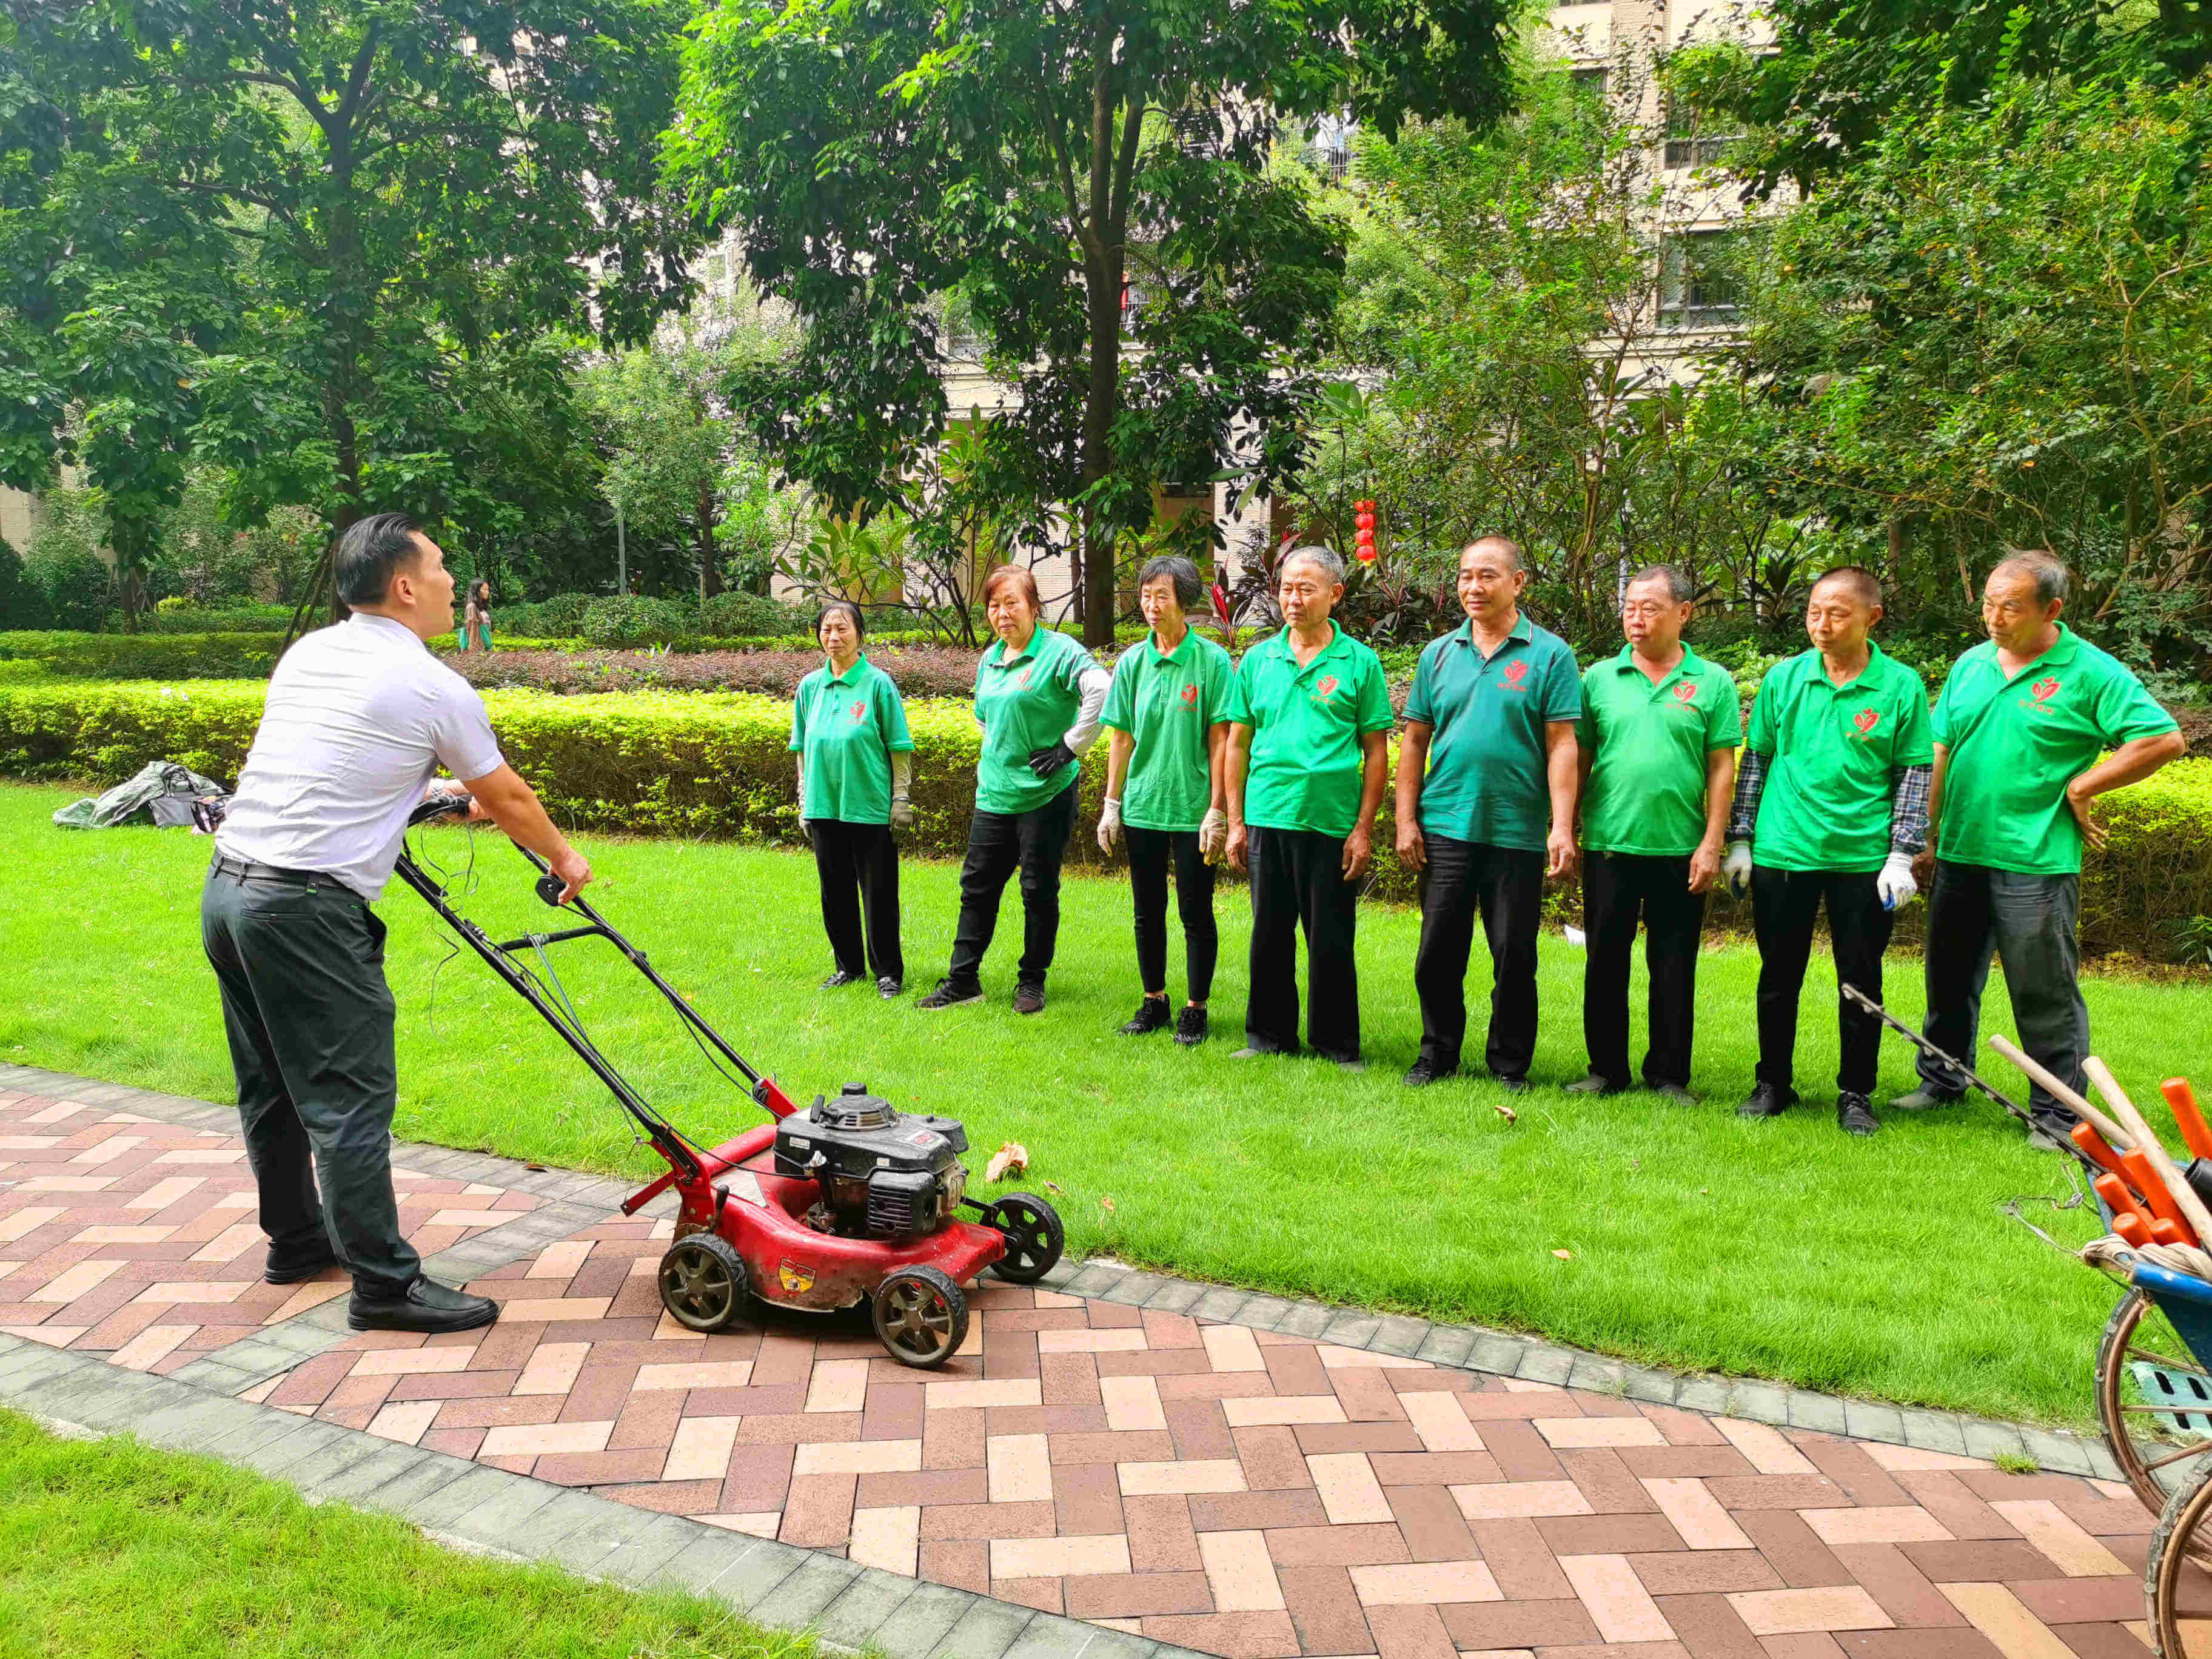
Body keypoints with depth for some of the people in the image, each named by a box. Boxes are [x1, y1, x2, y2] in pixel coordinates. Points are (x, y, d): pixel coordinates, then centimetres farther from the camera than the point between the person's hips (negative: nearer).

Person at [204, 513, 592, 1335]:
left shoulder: (304, 655, 14)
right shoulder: (432, 686, -7)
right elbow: (508, 798, 7)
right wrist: (564, 860, 25)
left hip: (225, 888, 9)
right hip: (307, 908, -9)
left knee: (272, 1085, 19)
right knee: (350, 1098, -3)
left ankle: (295, 1240, 34)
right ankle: (385, 1284, 3)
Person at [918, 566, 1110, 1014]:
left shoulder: (1058, 651, -10)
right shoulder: (990, 659, 13)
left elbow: (1102, 689, -23)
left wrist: (1071, 746, -20)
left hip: (1045, 793, -7)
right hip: (994, 793, 7)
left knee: (1039, 890, 3)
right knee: (977, 885, 8)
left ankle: (1032, 981, 16)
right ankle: (962, 980, 16)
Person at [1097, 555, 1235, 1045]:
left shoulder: (1212, 660, -7)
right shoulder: (1132, 662, 4)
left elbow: (1220, 739, -7)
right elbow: (1121, 738, 9)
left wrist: (1217, 811, -10)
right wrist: (1111, 805, 7)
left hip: (1193, 809, -4)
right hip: (1143, 807, 4)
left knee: (1196, 913, 4)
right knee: (1148, 912, 13)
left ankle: (1195, 1009, 17)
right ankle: (1154, 1001, 27)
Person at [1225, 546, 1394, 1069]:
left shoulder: (1359, 662, 0)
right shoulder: (1258, 659, 7)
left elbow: (1376, 751, 0)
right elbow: (1238, 743, 11)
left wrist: (1364, 829, -5)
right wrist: (1235, 822, 6)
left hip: (1332, 824, -2)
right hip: (1267, 818, 3)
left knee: (1331, 942, 4)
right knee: (1270, 934, 10)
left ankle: (1337, 1044, 17)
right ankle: (1269, 1035, 24)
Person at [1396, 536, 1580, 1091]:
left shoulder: (1549, 655, -1)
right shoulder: (1439, 654, 9)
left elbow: (1562, 745, -6)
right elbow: (1414, 740, 10)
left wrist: (1562, 827, -13)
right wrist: (1406, 821, 3)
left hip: (1517, 832, -3)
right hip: (1444, 828, 3)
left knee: (1514, 956, 6)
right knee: (1438, 952, 8)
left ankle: (1510, 1064, 20)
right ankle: (1438, 1054, 23)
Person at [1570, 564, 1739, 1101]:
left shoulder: (1712, 683, 2)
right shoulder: (1599, 678, 5)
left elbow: (1722, 769, 1)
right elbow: (1578, 760, 7)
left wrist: (1712, 844, -5)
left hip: (1681, 850, -1)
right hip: (1608, 846, 1)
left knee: (1673, 968, 7)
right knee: (1606, 962, 8)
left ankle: (1669, 1074, 19)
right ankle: (1606, 1069, 20)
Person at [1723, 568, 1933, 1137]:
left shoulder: (1901, 686, -3)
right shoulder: (1783, 678, 2)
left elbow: (1915, 773, 0)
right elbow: (1755, 760, 8)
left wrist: (1902, 856, -5)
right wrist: (1740, 840, 7)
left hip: (1863, 858, -1)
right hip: (1782, 854, 1)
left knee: (1861, 982, 8)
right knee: (1779, 978, 10)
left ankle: (1855, 1094, 22)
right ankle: (1773, 1084, 25)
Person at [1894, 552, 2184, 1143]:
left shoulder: (2091, 673, -7)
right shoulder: (1971, 664, 8)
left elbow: (2164, 739, -11)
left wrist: (2079, 788, -10)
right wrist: (1931, 838, 10)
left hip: (2035, 861, -5)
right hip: (1959, 853, 6)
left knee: (2046, 994, 1)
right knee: (1950, 979, 17)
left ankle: (2058, 1115, 13)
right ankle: (1941, 1081, 34)